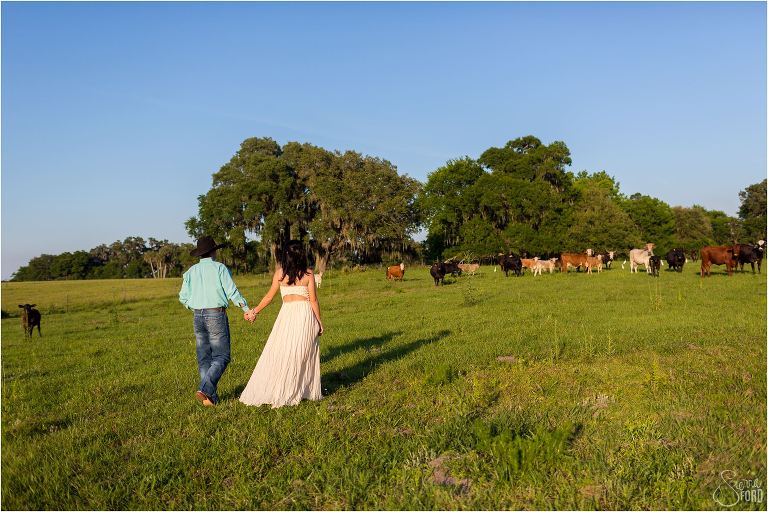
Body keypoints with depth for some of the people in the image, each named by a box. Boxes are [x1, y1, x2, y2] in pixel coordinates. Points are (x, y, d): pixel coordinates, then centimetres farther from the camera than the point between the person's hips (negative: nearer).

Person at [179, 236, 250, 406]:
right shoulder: (219, 268, -5)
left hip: (198, 317, 5)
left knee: (204, 358, 10)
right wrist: (247, 309, -3)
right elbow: (232, 292, -10)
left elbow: (183, 298, 7)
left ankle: (211, 397, 10)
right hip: (216, 315, -5)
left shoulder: (191, 271, 8)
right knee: (221, 356, 0)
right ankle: (205, 389, -15)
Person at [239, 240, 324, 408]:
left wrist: (254, 312, 15)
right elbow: (313, 300, -1)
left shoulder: (280, 272, 1)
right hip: (305, 312, 0)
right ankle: (308, 390, 15)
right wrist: (319, 320, 8)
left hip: (287, 313, 0)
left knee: (279, 353, 6)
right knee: (305, 353, 10)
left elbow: (269, 296, 4)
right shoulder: (308, 273, -1)